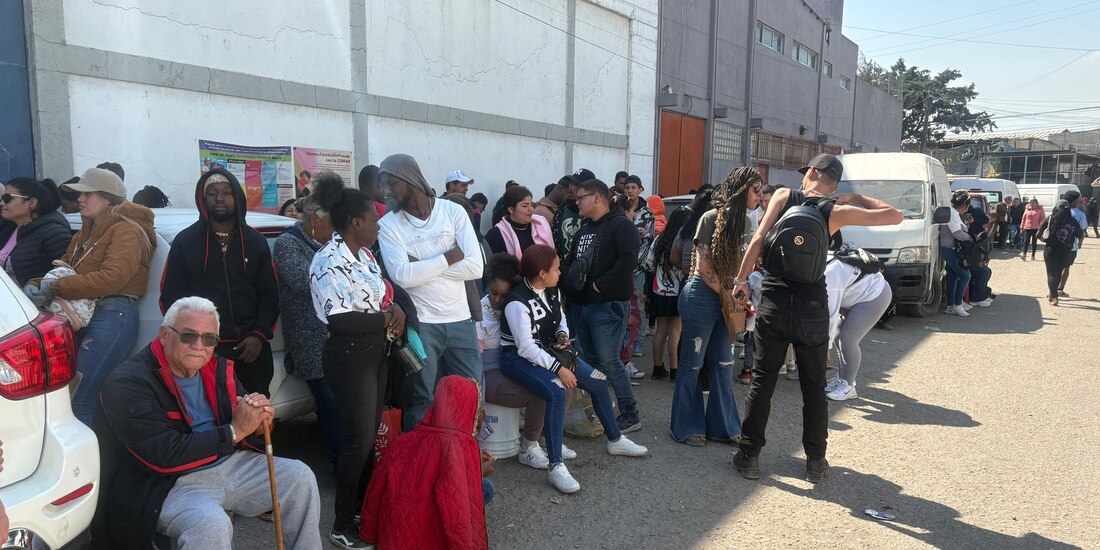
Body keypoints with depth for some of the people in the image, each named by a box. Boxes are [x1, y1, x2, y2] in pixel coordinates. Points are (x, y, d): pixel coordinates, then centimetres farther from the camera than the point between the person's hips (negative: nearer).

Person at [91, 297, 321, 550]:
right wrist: (234, 432, -20)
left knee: (300, 476, -1)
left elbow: (253, 437, 10)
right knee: (211, 523, -35)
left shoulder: (217, 368, 6)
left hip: (230, 465, 7)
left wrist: (259, 422, -15)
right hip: (171, 483, -7)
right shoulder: (129, 383, -14)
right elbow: (164, 456, -24)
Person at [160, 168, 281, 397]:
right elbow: (170, 295, 3)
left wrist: (259, 336, -4)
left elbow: (270, 294, 8)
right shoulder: (185, 241, 5)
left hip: (250, 348, 2)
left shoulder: (256, 241, 10)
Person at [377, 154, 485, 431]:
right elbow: (402, 276, -18)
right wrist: (448, 257, -13)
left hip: (460, 319, 2)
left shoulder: (454, 211, -2)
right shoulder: (388, 224, -4)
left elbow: (476, 266, -12)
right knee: (420, 399, 6)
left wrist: (421, 266, -13)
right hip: (420, 324, -2)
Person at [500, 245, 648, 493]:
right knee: (557, 392, -34)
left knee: (598, 381, 2)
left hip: (548, 351, 8)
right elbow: (526, 348, -25)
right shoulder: (518, 302, -24)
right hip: (519, 358, -8)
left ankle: (616, 440, 22)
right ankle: (556, 467, -30)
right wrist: (559, 369, -26)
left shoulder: (552, 291, 0)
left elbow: (561, 319, 18)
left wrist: (563, 335, -5)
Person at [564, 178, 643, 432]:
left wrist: (599, 285, -19)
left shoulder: (620, 225, -8)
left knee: (609, 361, -8)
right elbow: (571, 262, 26)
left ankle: (630, 414, 4)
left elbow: (628, 259, -22)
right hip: (580, 304, 8)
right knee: (590, 360, 12)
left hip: (608, 305, -8)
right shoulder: (583, 231, 20)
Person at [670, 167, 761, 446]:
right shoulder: (712, 217, -12)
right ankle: (686, 427, 16)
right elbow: (703, 266, -15)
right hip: (702, 295, -7)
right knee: (692, 364, 4)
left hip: (725, 298, 7)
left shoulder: (744, 221, 10)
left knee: (724, 364, 10)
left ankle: (722, 426, 22)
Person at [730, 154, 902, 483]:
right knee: (814, 387, 12)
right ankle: (815, 462, 21)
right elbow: (895, 217, 4)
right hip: (812, 307, 0)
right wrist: (857, 200, 12)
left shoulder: (783, 196, 0)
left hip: (773, 302, 0)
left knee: (762, 381, 8)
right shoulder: (836, 212, -1)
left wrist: (741, 280, -1)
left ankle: (749, 456, 13)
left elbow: (758, 240, -8)